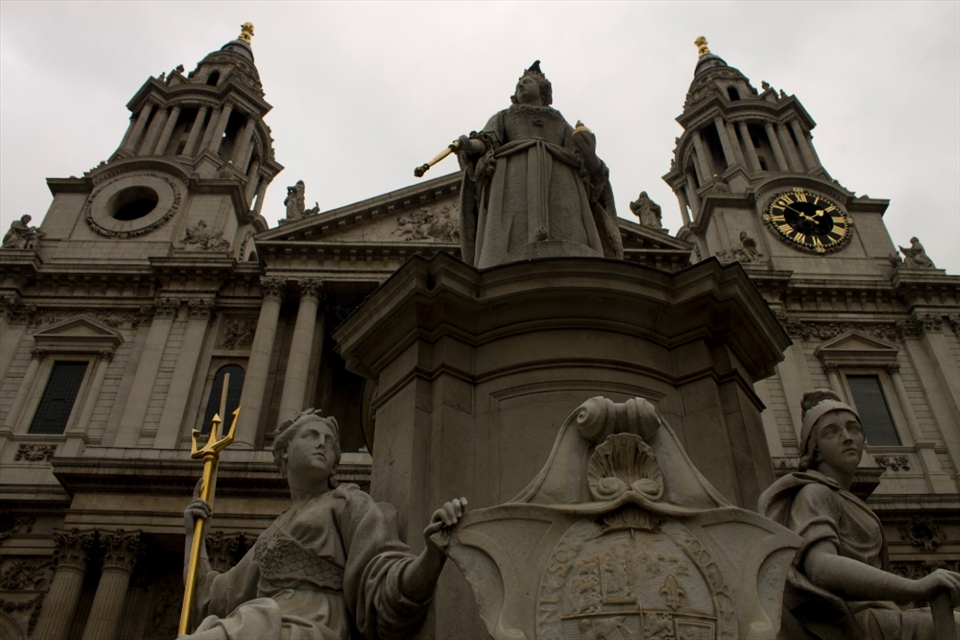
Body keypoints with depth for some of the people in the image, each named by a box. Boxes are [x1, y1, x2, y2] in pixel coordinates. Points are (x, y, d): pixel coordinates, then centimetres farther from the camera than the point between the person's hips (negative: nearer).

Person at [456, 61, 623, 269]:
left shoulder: (561, 124, 35)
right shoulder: (503, 118, 33)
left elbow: (581, 156, 18)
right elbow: (485, 142, 12)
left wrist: (587, 150, -5)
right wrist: (469, 145, -11)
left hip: (558, 177, 1)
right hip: (513, 176, -1)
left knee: (569, 252, -24)